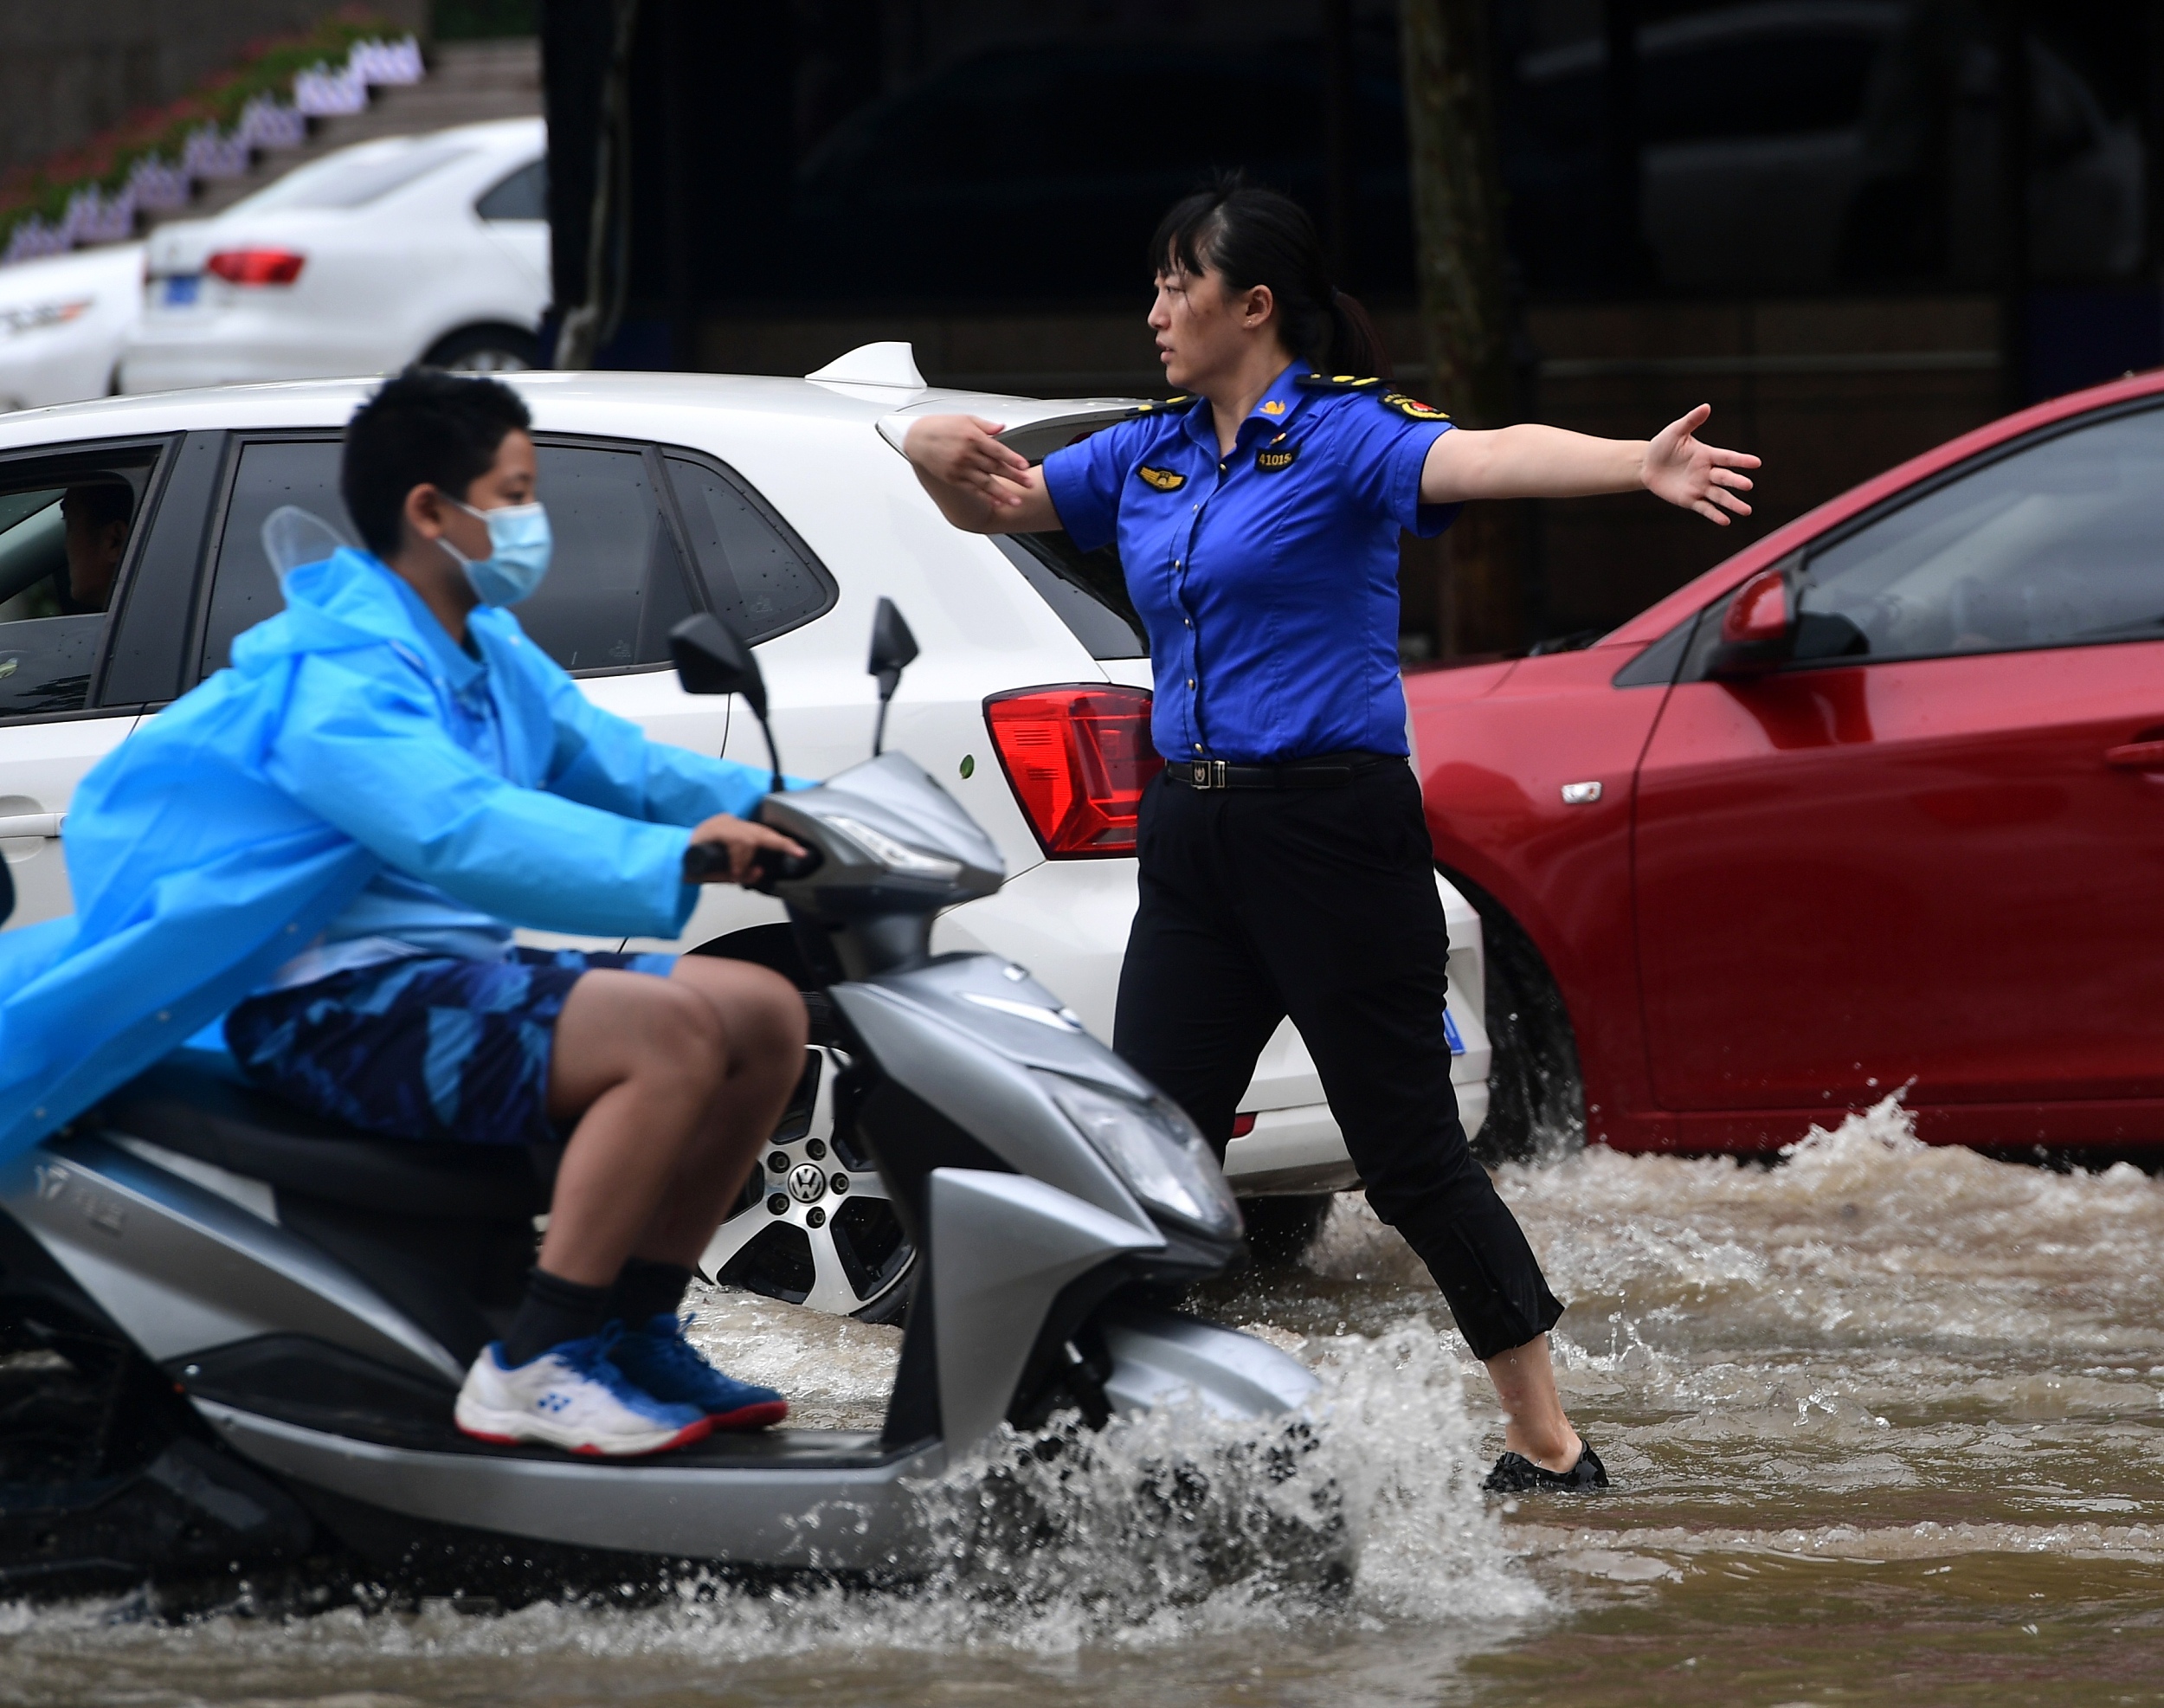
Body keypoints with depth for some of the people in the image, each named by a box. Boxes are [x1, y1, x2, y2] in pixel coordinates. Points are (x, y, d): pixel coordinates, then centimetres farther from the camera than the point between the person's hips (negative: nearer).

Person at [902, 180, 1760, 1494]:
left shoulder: (1344, 433, -8)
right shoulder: (1149, 458, 14)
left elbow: (1484, 459, -25)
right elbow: (994, 501, 21)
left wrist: (1639, 464, -44)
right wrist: (940, 452, -4)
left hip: (1332, 828, -7)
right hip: (1192, 833, 7)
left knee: (1412, 1153, -4)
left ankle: (1552, 1447, 3)